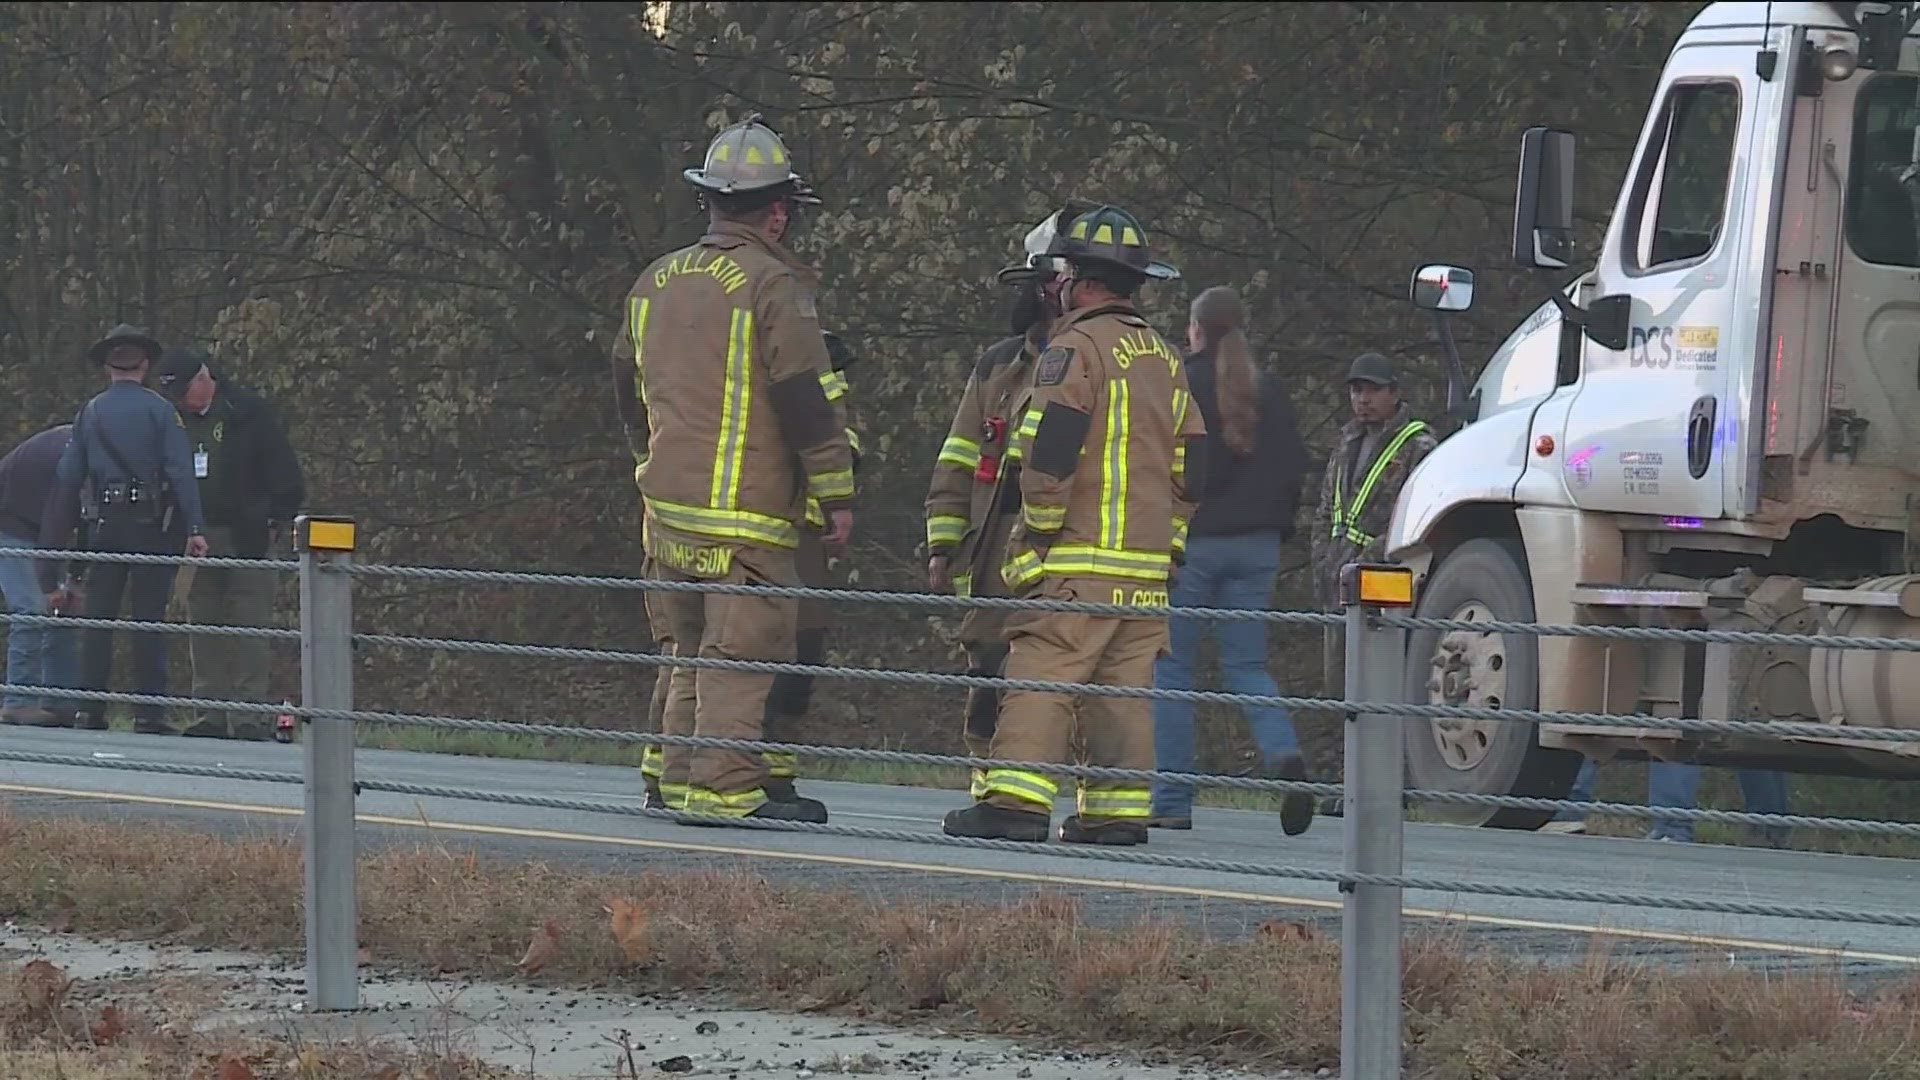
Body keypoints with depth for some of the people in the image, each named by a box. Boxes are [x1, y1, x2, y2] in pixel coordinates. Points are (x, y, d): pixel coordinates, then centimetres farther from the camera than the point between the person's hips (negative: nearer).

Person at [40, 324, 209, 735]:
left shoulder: (90, 413, 9)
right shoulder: (159, 410, -2)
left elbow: (68, 477, 9)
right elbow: (180, 469, -11)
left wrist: (57, 537, 14)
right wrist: (195, 527, -14)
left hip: (106, 526, 3)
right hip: (151, 525, -3)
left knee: (99, 617, 7)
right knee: (149, 618, -2)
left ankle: (91, 709, 3)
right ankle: (149, 711, -5)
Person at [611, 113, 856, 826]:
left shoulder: (656, 281, 13)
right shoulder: (772, 285, -11)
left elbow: (627, 386, 23)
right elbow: (806, 397, -13)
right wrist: (837, 494, -6)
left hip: (666, 501, 7)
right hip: (746, 511, -7)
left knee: (690, 650, 15)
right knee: (742, 651, -7)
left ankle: (680, 777, 16)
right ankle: (724, 786, -11)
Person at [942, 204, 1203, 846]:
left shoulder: (1076, 348, -7)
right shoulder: (1165, 360, 18)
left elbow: (1050, 450, -15)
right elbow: (1191, 465, 20)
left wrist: (1035, 533, -7)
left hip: (1078, 562, -7)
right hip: (1147, 564, 7)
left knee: (1043, 676, -11)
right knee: (1124, 685, 8)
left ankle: (1017, 800, -20)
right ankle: (1118, 810, 5)